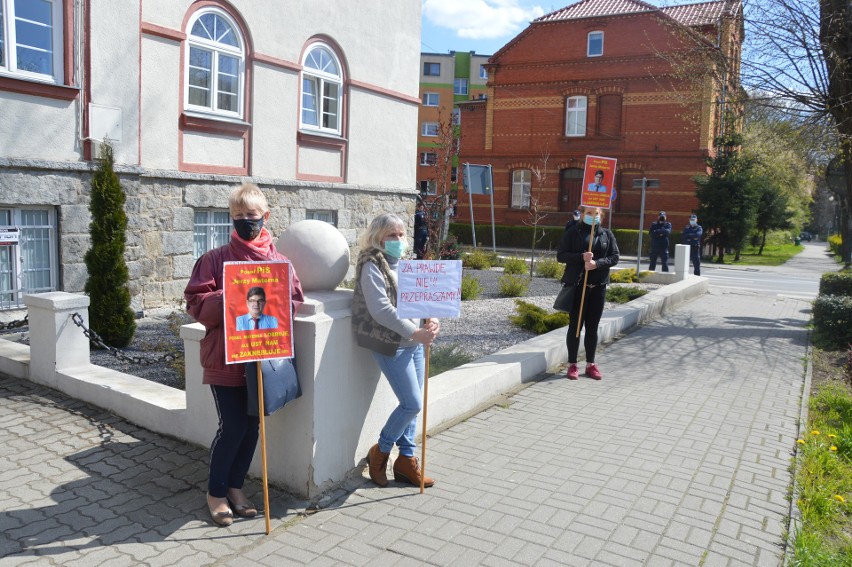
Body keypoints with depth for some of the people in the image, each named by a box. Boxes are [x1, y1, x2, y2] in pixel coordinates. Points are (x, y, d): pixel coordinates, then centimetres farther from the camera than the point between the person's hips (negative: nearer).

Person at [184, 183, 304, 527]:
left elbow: (294, 300, 5)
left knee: (252, 425, 11)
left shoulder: (279, 261, 7)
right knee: (233, 427, -3)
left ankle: (235, 487, 30)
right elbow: (196, 302, -6)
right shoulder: (216, 259, -1)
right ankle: (216, 492, 19)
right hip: (225, 358, -3)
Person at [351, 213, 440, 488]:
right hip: (391, 344, -8)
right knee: (413, 403, -7)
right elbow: (381, 309, -19)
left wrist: (429, 319, -6)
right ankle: (379, 453, 14)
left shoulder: (404, 264, 15)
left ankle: (406, 459, 24)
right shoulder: (371, 266, -9)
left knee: (411, 403, 11)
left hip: (414, 342, 8)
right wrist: (415, 332, -23)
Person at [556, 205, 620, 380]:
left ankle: (590, 364, 20)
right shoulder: (572, 233, 0)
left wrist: (597, 263, -16)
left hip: (598, 286, 3)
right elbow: (561, 255, -5)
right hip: (576, 285, -2)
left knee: (592, 326, 9)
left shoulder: (607, 234, 7)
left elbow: (614, 257, 2)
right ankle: (572, 364, 11)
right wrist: (581, 257, -20)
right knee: (575, 325, 2)